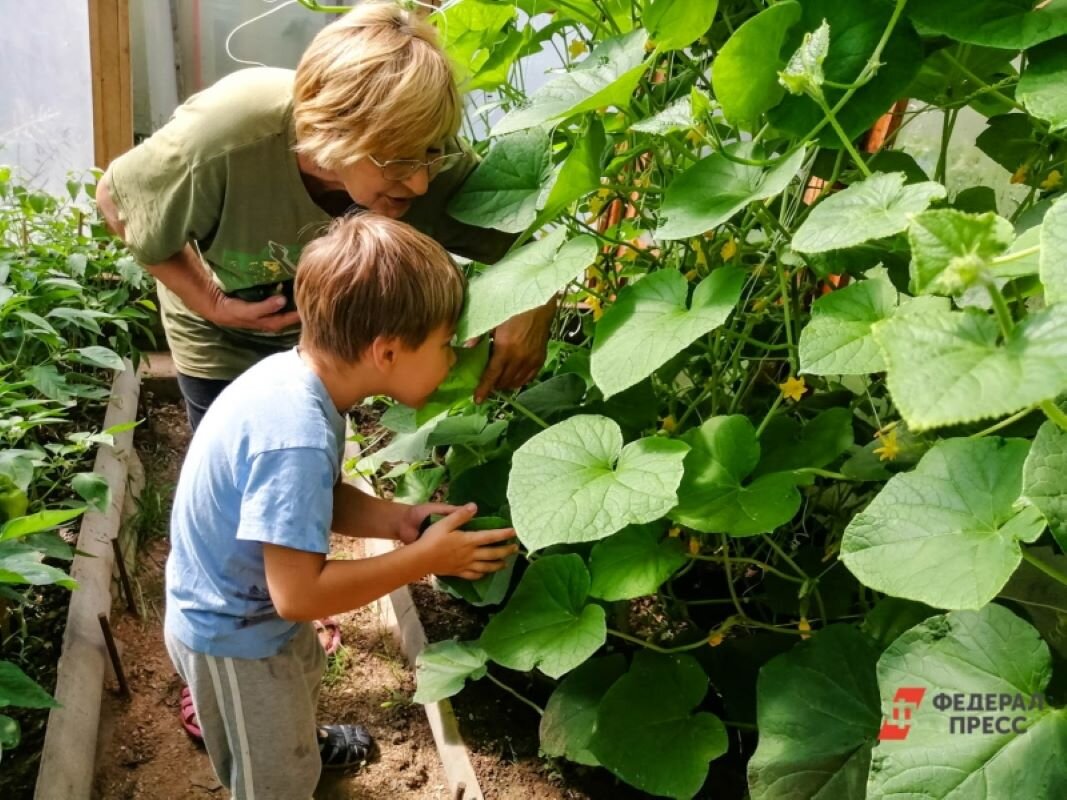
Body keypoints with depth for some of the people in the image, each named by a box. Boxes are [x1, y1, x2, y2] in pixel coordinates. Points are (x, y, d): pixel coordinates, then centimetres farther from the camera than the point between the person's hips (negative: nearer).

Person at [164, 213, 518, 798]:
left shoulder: (296, 374, -12)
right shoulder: (296, 438, -40)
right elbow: (299, 593, -36)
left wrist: (398, 519, -14)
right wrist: (426, 558, -28)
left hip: (243, 600, 9)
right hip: (232, 635, -9)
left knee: (302, 674, 38)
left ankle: (303, 739, 68)